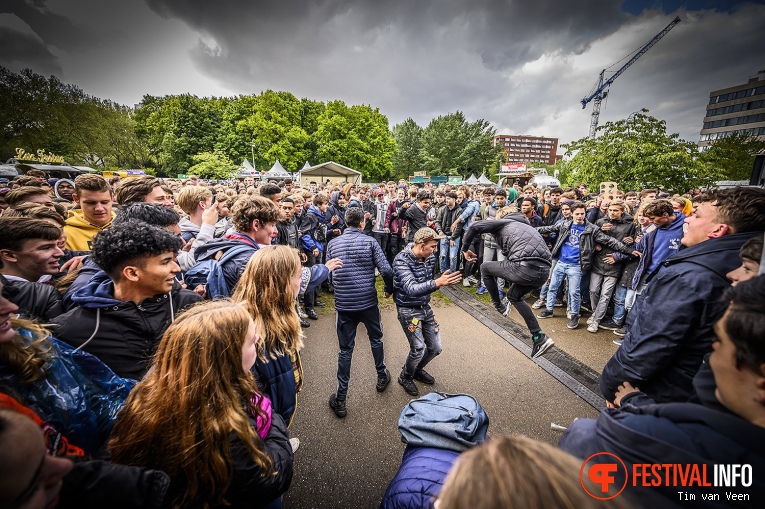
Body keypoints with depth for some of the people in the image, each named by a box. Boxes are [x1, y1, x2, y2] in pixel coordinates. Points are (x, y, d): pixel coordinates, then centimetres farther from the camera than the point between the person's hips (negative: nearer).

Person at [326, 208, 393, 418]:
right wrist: (389, 289, 5)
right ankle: (382, 377, 43)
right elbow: (386, 270, -13)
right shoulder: (370, 242, -7)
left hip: (343, 304, 2)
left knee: (345, 350, 10)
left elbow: (329, 274, 5)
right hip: (368, 301, -1)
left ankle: (340, 400, 18)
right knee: (376, 338, 24)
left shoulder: (333, 244, 1)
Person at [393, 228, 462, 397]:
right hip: (408, 310, -6)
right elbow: (411, 289, -37)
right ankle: (405, 377, 19)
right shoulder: (401, 260, -24)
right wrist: (437, 283, -47)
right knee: (418, 348, -12)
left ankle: (417, 370, 39)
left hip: (425, 307, 7)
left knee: (435, 348, 9)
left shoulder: (430, 257, -3)